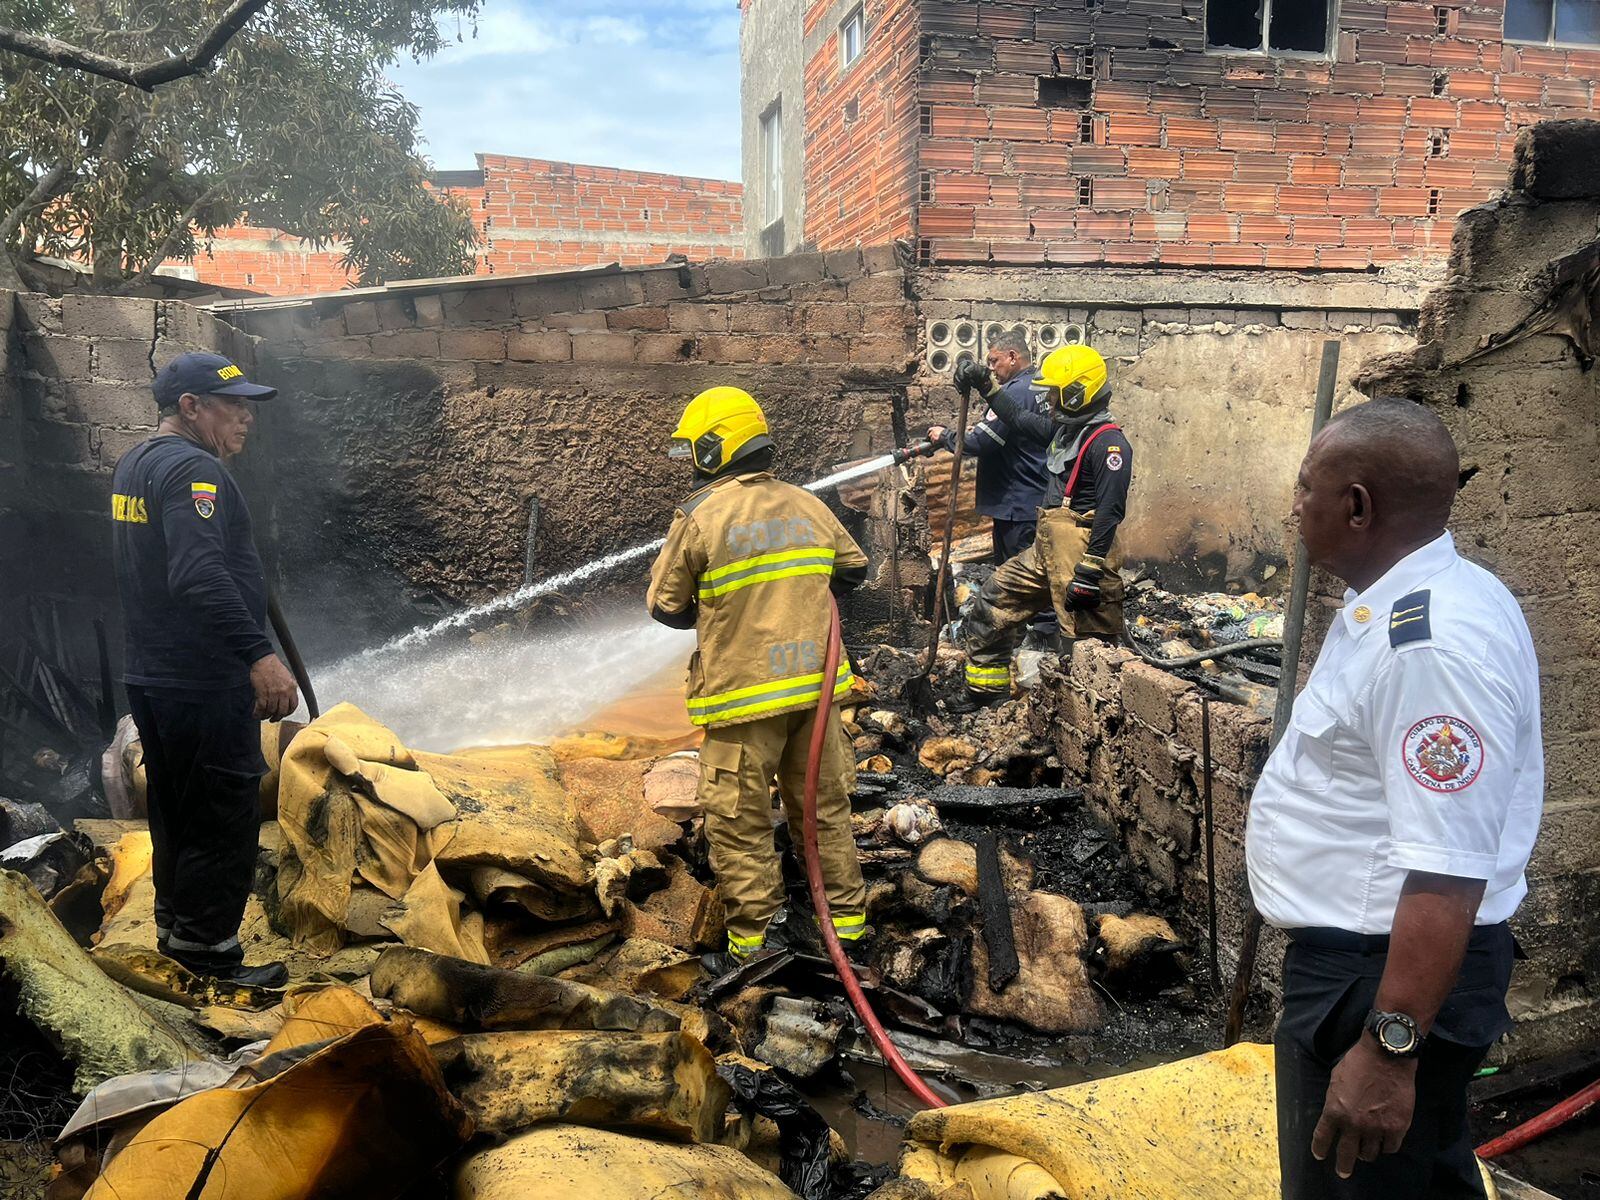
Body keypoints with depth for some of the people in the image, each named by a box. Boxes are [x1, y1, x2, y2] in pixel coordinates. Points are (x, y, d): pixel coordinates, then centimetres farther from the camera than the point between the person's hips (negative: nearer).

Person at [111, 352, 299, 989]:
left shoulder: (131, 465, 13)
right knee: (225, 813, 0)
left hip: (150, 676, 10)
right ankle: (207, 944, 8)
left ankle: (175, 923, 34)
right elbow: (201, 576, -34)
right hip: (206, 683, -10)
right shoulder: (193, 469, -18)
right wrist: (259, 654, -38)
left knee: (177, 807, 21)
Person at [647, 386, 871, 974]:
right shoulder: (808, 506, 5)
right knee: (824, 808, 17)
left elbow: (666, 605, -3)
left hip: (742, 693, -5)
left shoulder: (699, 517, -11)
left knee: (740, 821, 6)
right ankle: (847, 922, 27)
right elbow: (853, 569, 18)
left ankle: (753, 943, 13)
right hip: (815, 683, 6)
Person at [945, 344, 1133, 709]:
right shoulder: (1064, 428, 13)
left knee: (1089, 640, -6)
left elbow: (1110, 512, -22)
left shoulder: (1109, 443, -16)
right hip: (1047, 550, 10)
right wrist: (987, 385, 26)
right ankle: (987, 688, 29)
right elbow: (1020, 419, 32)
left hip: (1081, 553, -10)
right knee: (993, 604, 16)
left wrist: (1088, 574, -24)